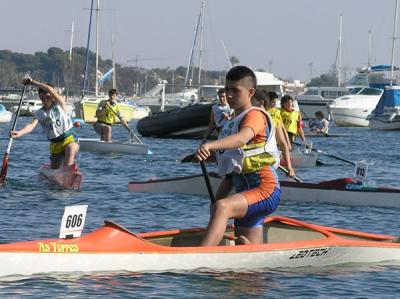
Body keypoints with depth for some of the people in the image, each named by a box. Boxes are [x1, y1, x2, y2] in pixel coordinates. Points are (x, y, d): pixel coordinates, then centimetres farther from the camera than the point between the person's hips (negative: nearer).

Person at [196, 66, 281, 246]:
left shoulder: (255, 116, -5)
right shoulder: (231, 124, 22)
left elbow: (242, 139, -30)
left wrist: (210, 145, -46)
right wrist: (217, 198, 14)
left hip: (265, 190, -10)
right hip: (245, 191, 10)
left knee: (222, 208, -35)